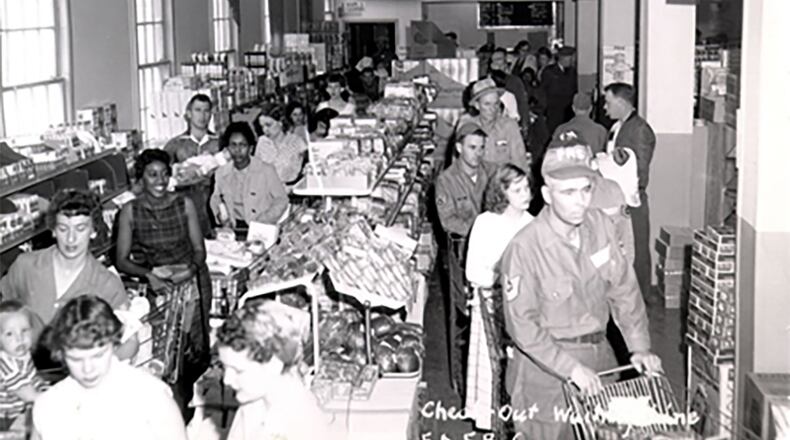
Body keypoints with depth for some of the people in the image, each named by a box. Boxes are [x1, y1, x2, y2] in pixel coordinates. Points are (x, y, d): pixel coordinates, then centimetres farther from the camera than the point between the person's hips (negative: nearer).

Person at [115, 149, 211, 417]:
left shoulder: (184, 205, 5)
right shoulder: (130, 211, 1)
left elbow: (199, 250, 7)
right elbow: (121, 261, 0)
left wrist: (192, 269, -14)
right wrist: (149, 275, -17)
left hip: (188, 277, 1)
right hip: (150, 282, -1)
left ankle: (183, 394, 4)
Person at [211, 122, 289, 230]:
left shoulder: (266, 171, -6)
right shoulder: (221, 173, 7)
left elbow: (281, 201, 0)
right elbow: (216, 199, 22)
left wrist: (262, 222, -9)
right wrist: (220, 216, 2)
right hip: (233, 228, 3)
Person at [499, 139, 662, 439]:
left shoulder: (599, 225, -6)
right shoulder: (524, 248, -22)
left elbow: (623, 288, 2)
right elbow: (522, 325, -19)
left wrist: (640, 347, -3)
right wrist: (571, 368, -22)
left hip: (599, 354, 5)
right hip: (546, 361, -5)